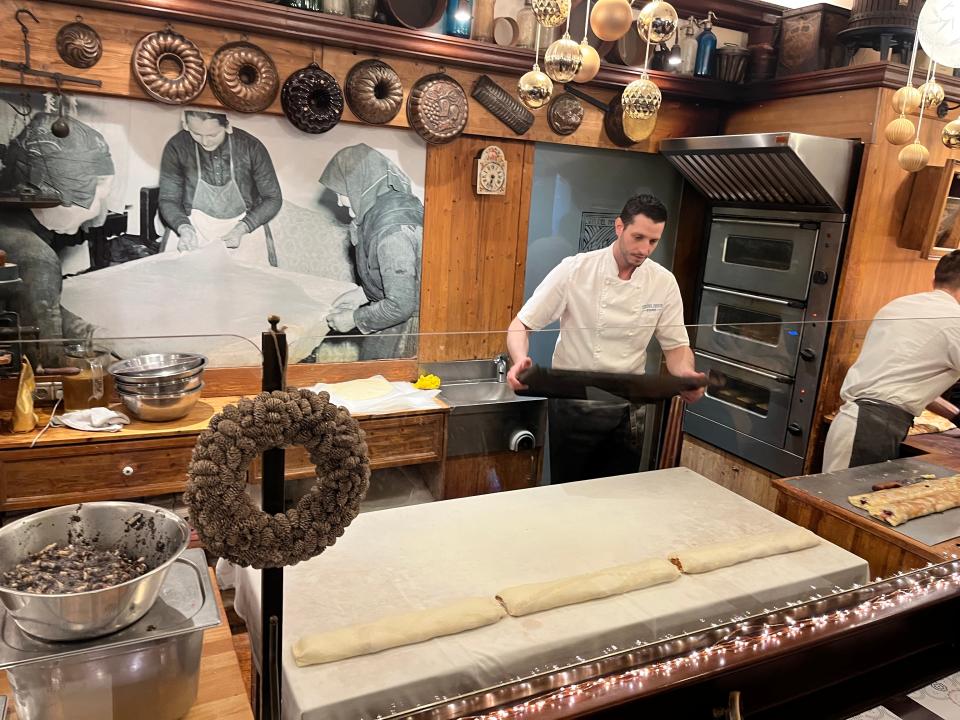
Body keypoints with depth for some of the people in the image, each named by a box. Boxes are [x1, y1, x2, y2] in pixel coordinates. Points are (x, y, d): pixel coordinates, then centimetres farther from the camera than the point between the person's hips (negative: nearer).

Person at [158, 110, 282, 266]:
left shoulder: (251, 147, -11)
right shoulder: (176, 147, -8)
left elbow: (273, 198, -3)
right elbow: (168, 200, 0)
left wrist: (242, 228, -17)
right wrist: (184, 228, -22)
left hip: (246, 228, 0)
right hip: (195, 228, 1)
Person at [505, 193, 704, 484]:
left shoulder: (664, 283, -4)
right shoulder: (574, 270, -13)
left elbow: (676, 345, 3)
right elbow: (522, 324, -10)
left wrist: (687, 375, -19)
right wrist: (520, 359, -31)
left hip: (626, 412, 3)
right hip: (573, 407, -3)